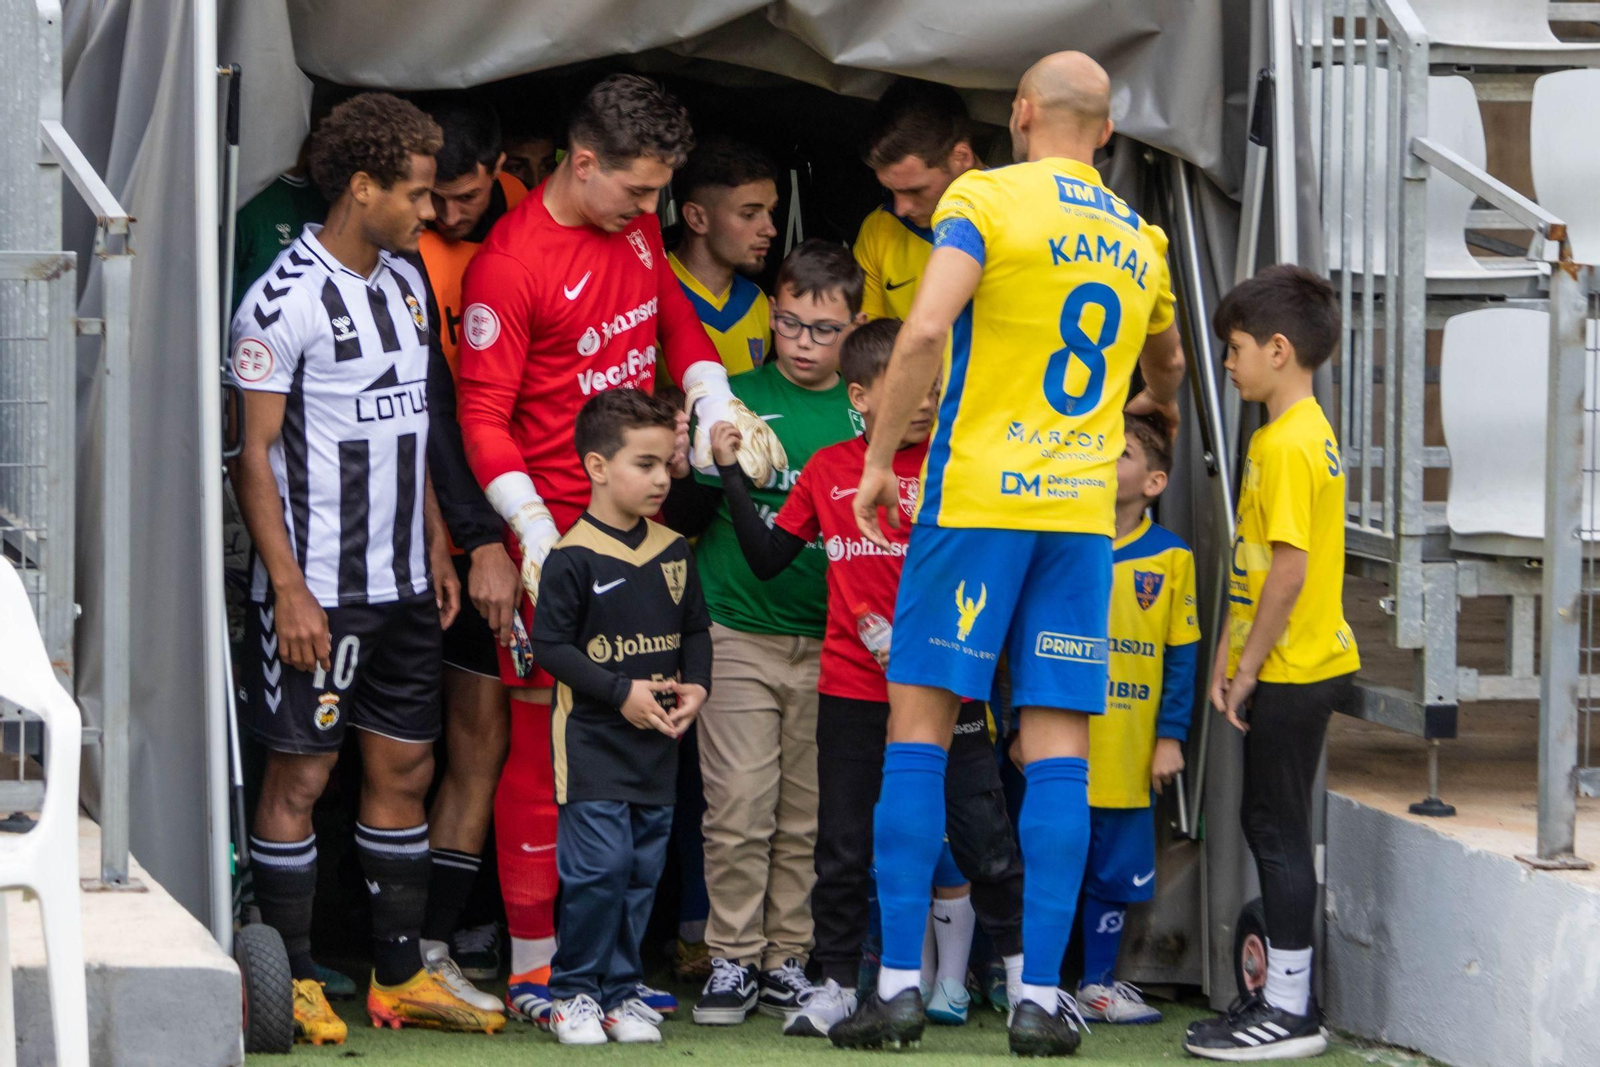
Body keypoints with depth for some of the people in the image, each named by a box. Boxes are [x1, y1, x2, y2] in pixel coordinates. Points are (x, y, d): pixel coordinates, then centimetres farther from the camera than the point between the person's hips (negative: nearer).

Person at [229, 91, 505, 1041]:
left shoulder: (406, 282, 11)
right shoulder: (287, 300, -13)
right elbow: (254, 452, -13)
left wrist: (437, 548, 16)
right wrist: (289, 589, -17)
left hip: (403, 585, 8)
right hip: (319, 590, -8)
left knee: (406, 768, 10)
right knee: (301, 774, -1)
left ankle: (402, 975, 18)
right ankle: (293, 982, 7)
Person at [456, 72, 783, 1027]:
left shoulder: (637, 226, 8)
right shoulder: (510, 264, -15)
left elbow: (677, 323, 24)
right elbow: (483, 415, -14)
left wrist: (717, 408, 5)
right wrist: (537, 540, -21)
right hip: (559, 530, -7)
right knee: (547, 745, -4)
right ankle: (533, 964, 3)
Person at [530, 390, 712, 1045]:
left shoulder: (673, 552, 9)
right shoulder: (573, 558, -10)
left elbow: (696, 628, 18)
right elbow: (550, 645, -12)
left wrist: (696, 685, -1)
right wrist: (622, 692, -16)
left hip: (657, 745, 6)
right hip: (593, 742, -6)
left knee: (643, 869, 7)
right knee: (599, 868, -11)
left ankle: (620, 990, 16)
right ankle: (574, 991, 1)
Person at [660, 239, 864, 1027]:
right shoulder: (735, 397, 3)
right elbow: (678, 516, 5)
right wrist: (714, 471, -13)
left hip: (829, 639, 2)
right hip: (738, 631, -2)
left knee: (810, 815, 3)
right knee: (740, 807, -6)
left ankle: (788, 960, 12)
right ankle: (732, 959, 3)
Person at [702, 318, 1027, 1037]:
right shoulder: (828, 472, 5)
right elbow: (767, 559, 8)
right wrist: (732, 473, 5)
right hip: (851, 694, 2)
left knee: (985, 840, -1)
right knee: (844, 848, 8)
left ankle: (1028, 978, 8)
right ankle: (837, 984, 19)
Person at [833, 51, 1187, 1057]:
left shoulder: (986, 198, -3)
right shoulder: (1140, 238, 15)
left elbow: (926, 333, -17)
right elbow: (1167, 362, 35)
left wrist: (880, 456, -7)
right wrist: (1157, 407, 58)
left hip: (977, 494, -4)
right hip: (1084, 510, 4)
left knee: (920, 725, 0)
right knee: (1059, 747, 2)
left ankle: (899, 983, -5)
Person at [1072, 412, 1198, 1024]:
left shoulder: (1169, 558, 2)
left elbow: (1182, 656, 5)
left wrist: (1171, 738, 2)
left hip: (1126, 755, 1)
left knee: (1114, 871, 9)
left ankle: (1097, 984, 20)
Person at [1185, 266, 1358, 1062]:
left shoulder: (1288, 444, -17)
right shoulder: (1305, 432, 14)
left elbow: (1290, 568, -22)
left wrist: (1247, 666, -16)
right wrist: (1232, 651, 15)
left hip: (1291, 672, -10)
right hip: (1293, 666, 10)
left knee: (1276, 828, -5)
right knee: (1269, 823, 14)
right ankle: (1285, 996, 21)